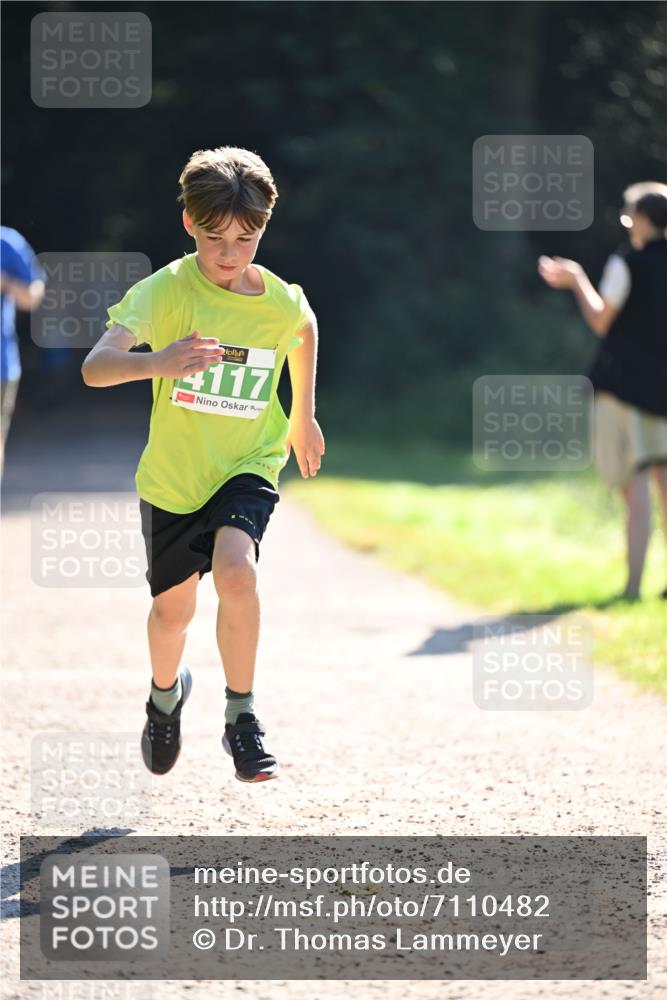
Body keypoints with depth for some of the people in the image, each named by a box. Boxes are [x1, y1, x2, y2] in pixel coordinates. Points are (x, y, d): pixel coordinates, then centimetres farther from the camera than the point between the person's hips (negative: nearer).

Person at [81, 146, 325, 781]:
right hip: (172, 474, 0)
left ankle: (242, 715, -11)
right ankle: (166, 693, 50)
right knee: (173, 609, 15)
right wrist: (156, 363, -54)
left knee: (235, 570, -29)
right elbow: (95, 367, -35)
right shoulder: (165, 290, -20)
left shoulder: (283, 302, -12)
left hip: (247, 467, 0)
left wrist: (304, 416, 23)